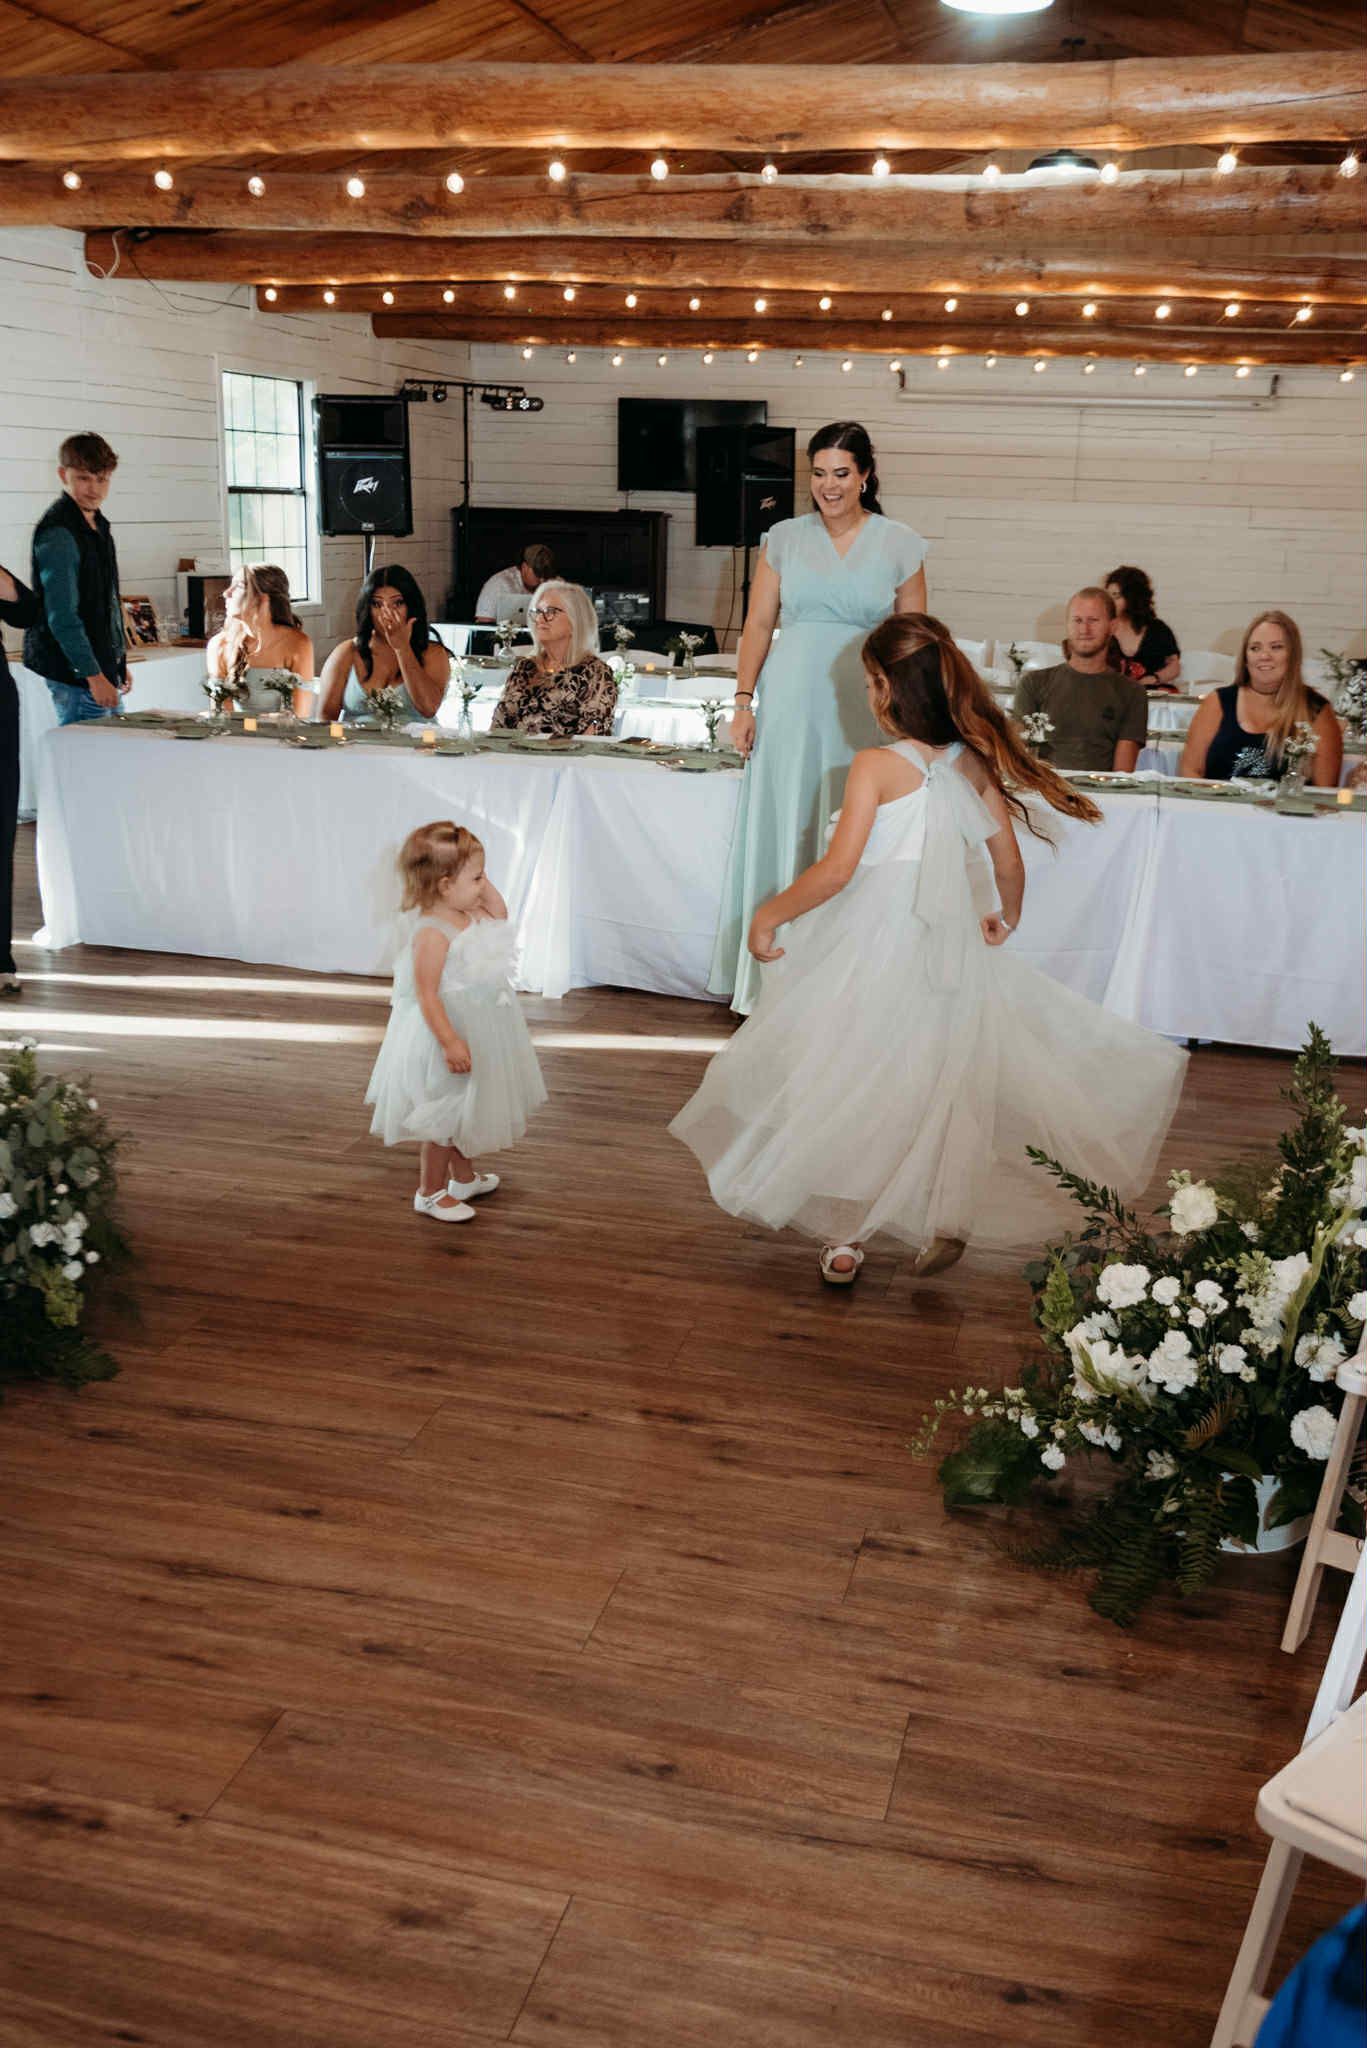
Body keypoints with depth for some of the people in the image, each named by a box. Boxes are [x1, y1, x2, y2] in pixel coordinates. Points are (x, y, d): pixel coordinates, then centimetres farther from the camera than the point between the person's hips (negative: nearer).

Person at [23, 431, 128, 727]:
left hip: (103, 666, 9)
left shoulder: (98, 525, 14)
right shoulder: (58, 533, -16)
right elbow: (62, 615, -21)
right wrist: (94, 675, -23)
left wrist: (118, 664, 21)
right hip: (74, 673, -9)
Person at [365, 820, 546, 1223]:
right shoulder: (432, 932, -27)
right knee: (443, 1117, 6)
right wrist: (450, 1042, -30)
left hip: (475, 1030, 9)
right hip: (447, 1030, -9)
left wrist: (481, 882, 1)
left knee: (464, 1111, 26)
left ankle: (464, 1177, 44)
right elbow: (427, 995, -28)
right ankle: (430, 1192, 22)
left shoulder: (469, 915, -1)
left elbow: (499, 915, 17)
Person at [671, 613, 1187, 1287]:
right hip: (947, 950, 5)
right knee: (943, 1077, 17)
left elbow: (836, 870, -21)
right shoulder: (974, 764, 1)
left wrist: (768, 915, -8)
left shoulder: (876, 765, -15)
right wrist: (1005, 920, 25)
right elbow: (1009, 864, 6)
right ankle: (947, 1222, 22)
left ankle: (846, 1238, 15)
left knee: (850, 1083, 8)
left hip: (872, 947, -4)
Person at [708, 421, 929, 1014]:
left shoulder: (899, 544, 5)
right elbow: (758, 625, 8)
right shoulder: (784, 538, 8)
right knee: (780, 831, 5)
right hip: (790, 706, 1)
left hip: (863, 713, -1)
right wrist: (743, 702, 0)